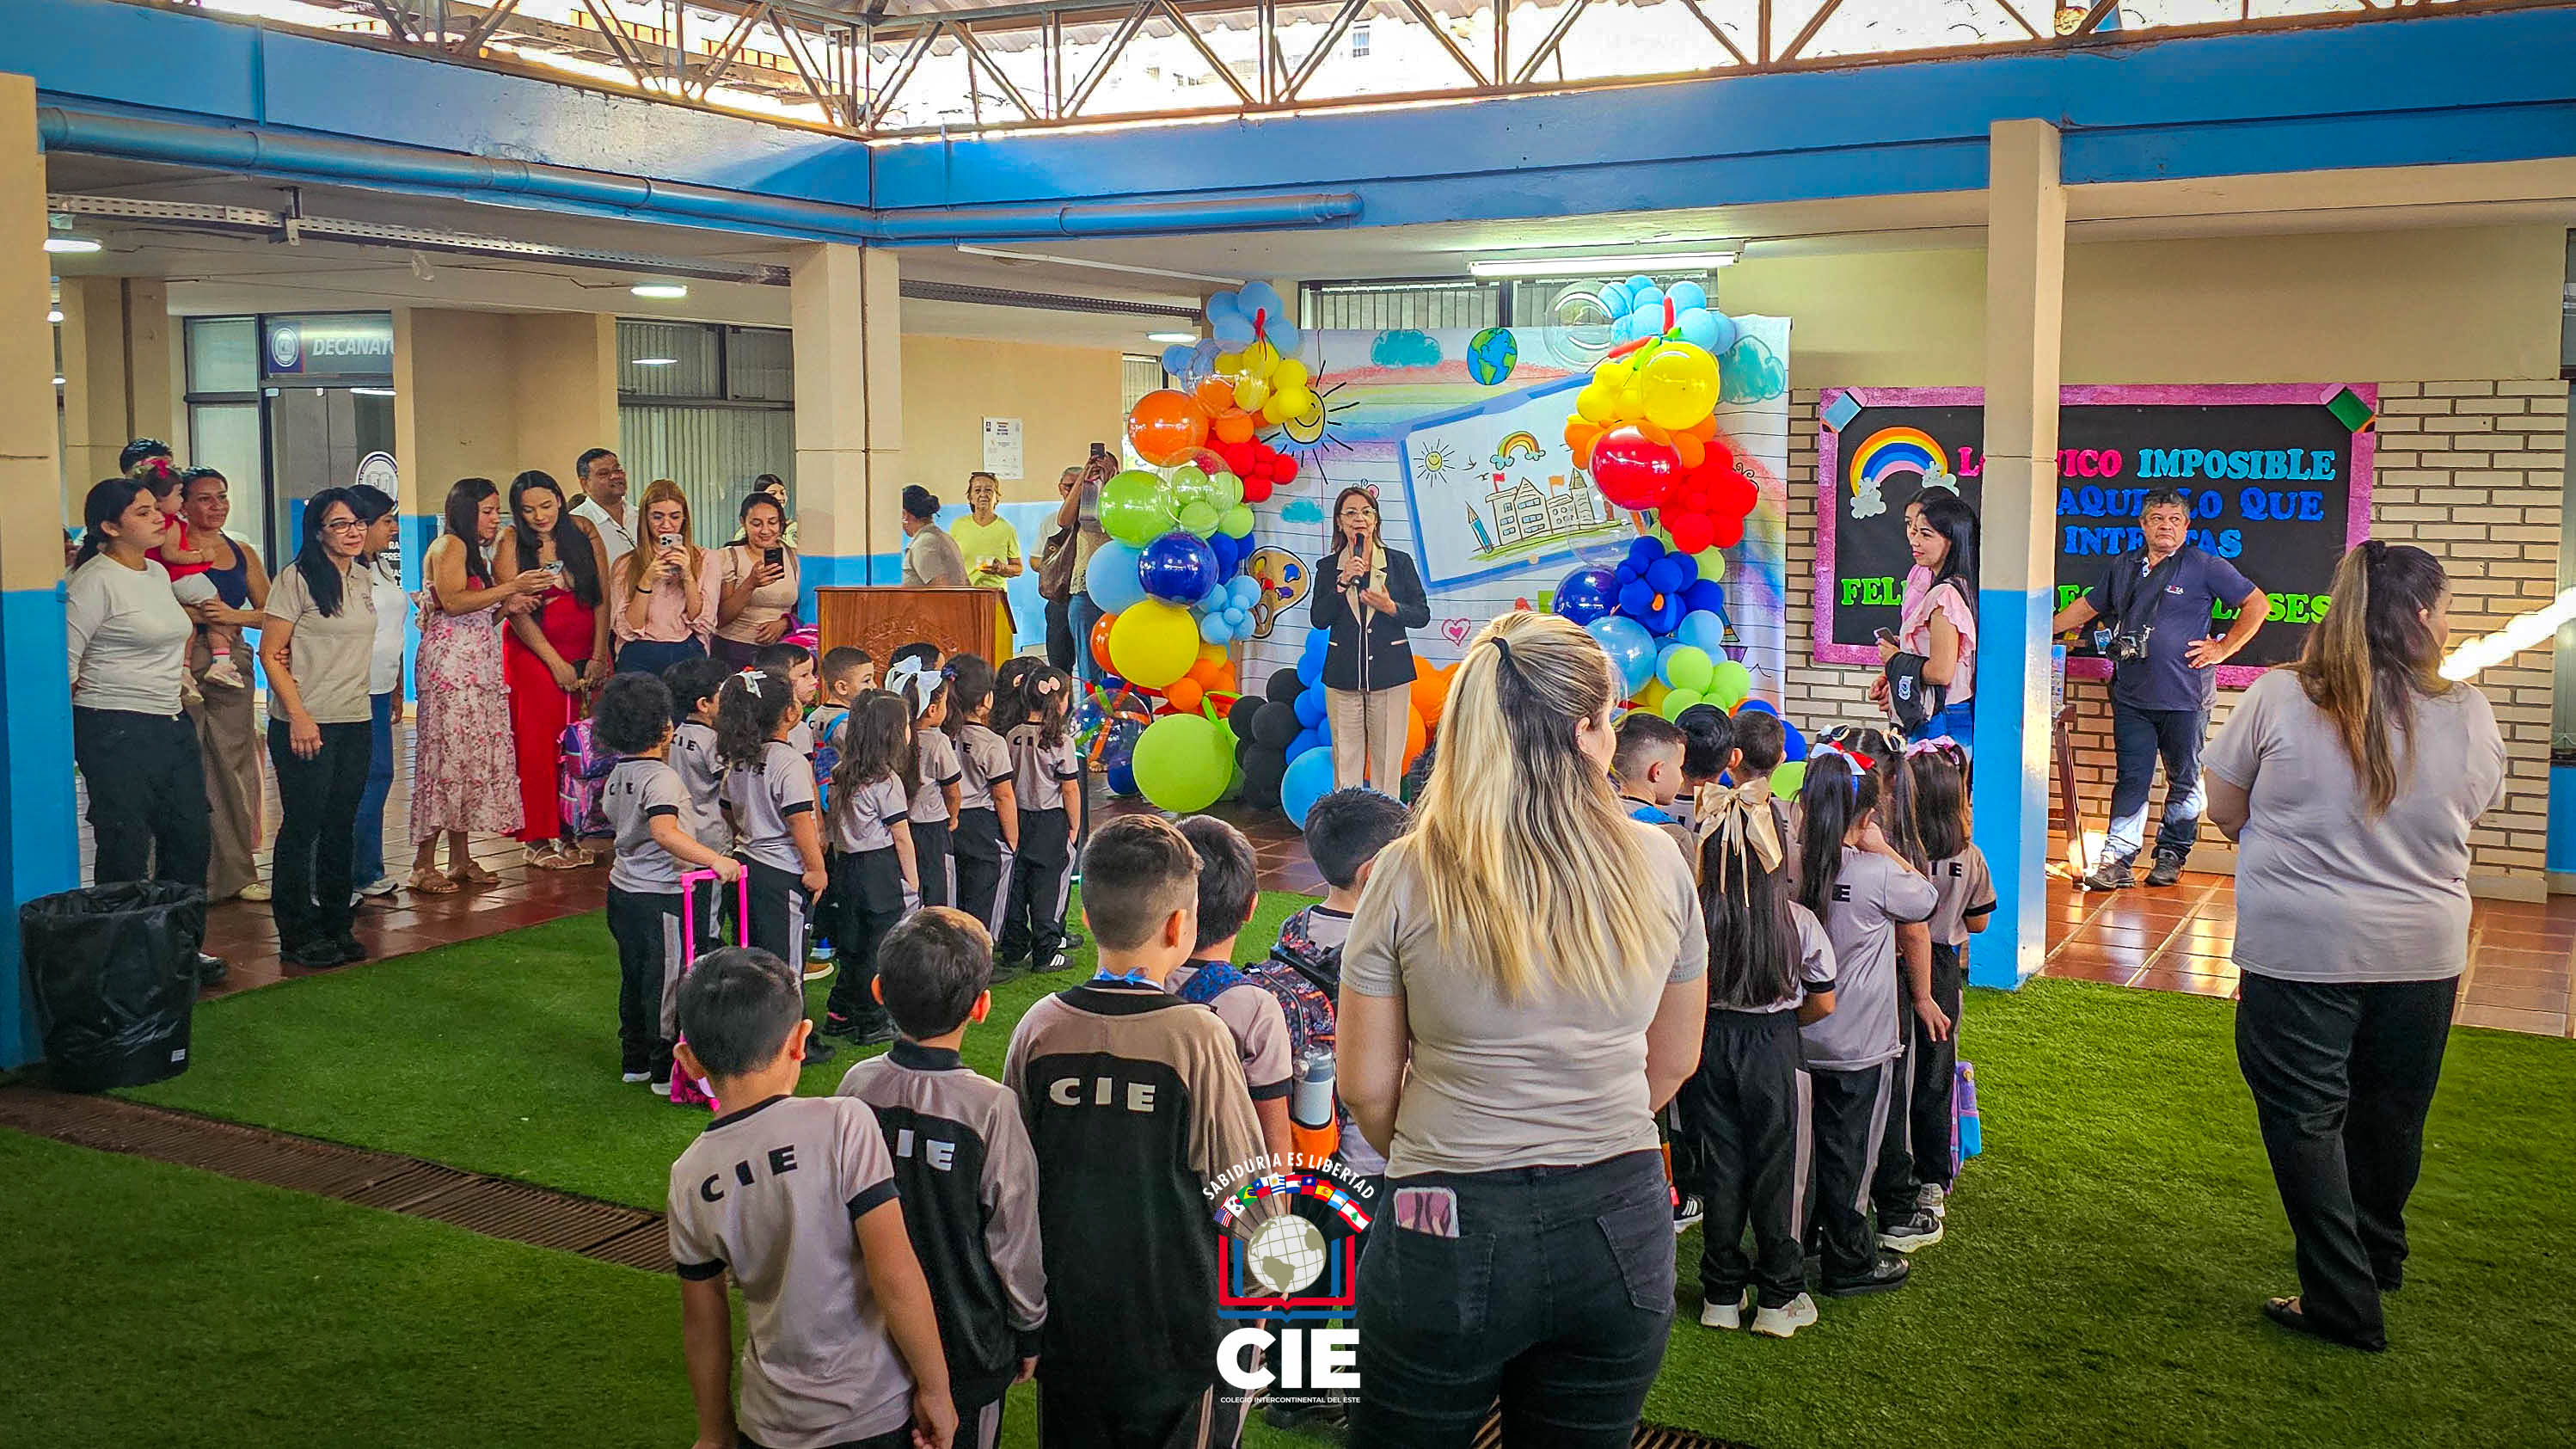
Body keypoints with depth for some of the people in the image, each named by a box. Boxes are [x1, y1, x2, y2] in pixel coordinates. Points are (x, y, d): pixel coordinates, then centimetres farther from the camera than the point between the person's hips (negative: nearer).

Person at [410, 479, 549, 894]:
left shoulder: (473, 550, 23)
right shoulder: (447, 546, -5)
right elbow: (454, 602, -17)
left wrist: (511, 602, 7)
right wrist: (510, 588, -13)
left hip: (478, 665, 9)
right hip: (450, 663, -9)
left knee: (472, 755, 5)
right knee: (447, 754, -11)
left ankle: (460, 859, 8)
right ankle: (423, 864, -8)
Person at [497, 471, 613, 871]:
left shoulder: (584, 532, 3)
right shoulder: (510, 543, -4)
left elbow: (602, 597, 3)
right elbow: (516, 610, -8)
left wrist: (598, 656, -4)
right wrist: (556, 663, -11)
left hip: (586, 654, 2)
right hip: (532, 654, -2)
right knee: (538, 744, -3)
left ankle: (571, 831, 7)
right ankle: (538, 840, 3)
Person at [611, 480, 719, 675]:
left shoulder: (702, 559, 11)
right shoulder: (625, 565, 9)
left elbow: (705, 625, 4)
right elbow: (627, 631, 1)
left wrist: (687, 576, -7)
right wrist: (647, 581, -8)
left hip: (688, 655, 1)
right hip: (640, 657, 0)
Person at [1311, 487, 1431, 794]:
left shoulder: (1399, 562, 5)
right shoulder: (1328, 567, 7)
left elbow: (1422, 615, 3)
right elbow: (1319, 619, -4)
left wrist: (1391, 607, -15)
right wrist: (1343, 582, -14)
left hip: (1389, 671, -1)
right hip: (1343, 673, 1)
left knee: (1388, 756, -1)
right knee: (1345, 757, 1)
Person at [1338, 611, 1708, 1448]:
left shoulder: (1409, 876, -10)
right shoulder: (1658, 864, -4)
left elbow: (1365, 1085, -4)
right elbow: (1674, 1062, 8)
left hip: (1447, 1232, -2)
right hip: (1620, 1228, 2)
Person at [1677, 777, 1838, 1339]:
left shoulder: (1694, 916, -14)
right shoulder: (1797, 920, -11)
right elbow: (1823, 1003, 0)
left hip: (1709, 1043, 1)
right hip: (1774, 1046, -1)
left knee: (1720, 1166, 12)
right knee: (1775, 1167, 10)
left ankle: (1722, 1293, 22)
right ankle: (1778, 1297, 20)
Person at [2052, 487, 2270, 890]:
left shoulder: (2205, 567, -2)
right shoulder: (2123, 567, 13)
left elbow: (2258, 604, 2)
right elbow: (2087, 607, 24)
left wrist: (2223, 649, -2)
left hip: (2185, 695, -3)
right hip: (2131, 696, 4)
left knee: (2184, 781, 7)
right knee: (2131, 779, 3)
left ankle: (2171, 855, 19)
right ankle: (2116, 860, 2)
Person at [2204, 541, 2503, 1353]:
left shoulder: (2277, 700, -11)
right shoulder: (2468, 716, -8)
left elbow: (2224, 810, -2)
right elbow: (2473, 811, 7)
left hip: (2299, 950, -3)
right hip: (2422, 952, 3)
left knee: (2305, 1117, 8)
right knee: (2390, 1114, 21)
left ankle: (2344, 1301, 10)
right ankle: (2380, 1262, 41)